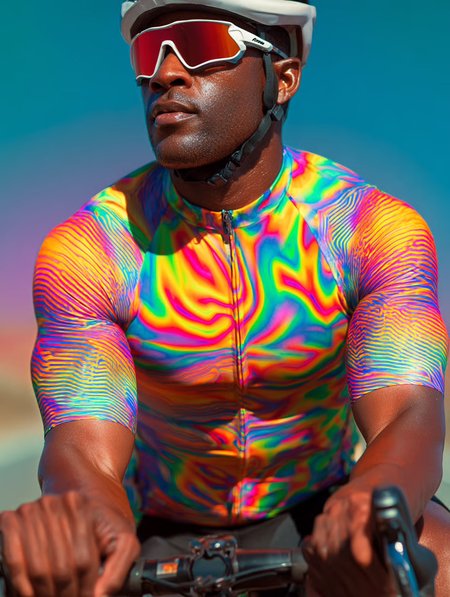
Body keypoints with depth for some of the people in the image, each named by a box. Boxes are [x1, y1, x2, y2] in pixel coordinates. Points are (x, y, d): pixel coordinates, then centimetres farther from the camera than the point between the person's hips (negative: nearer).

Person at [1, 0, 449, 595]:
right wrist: (90, 522, -51)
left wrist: (367, 507, -51)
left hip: (312, 513, 0)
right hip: (156, 532, 1)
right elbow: (84, 450, -26)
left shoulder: (377, 228, -17)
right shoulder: (82, 250, -18)